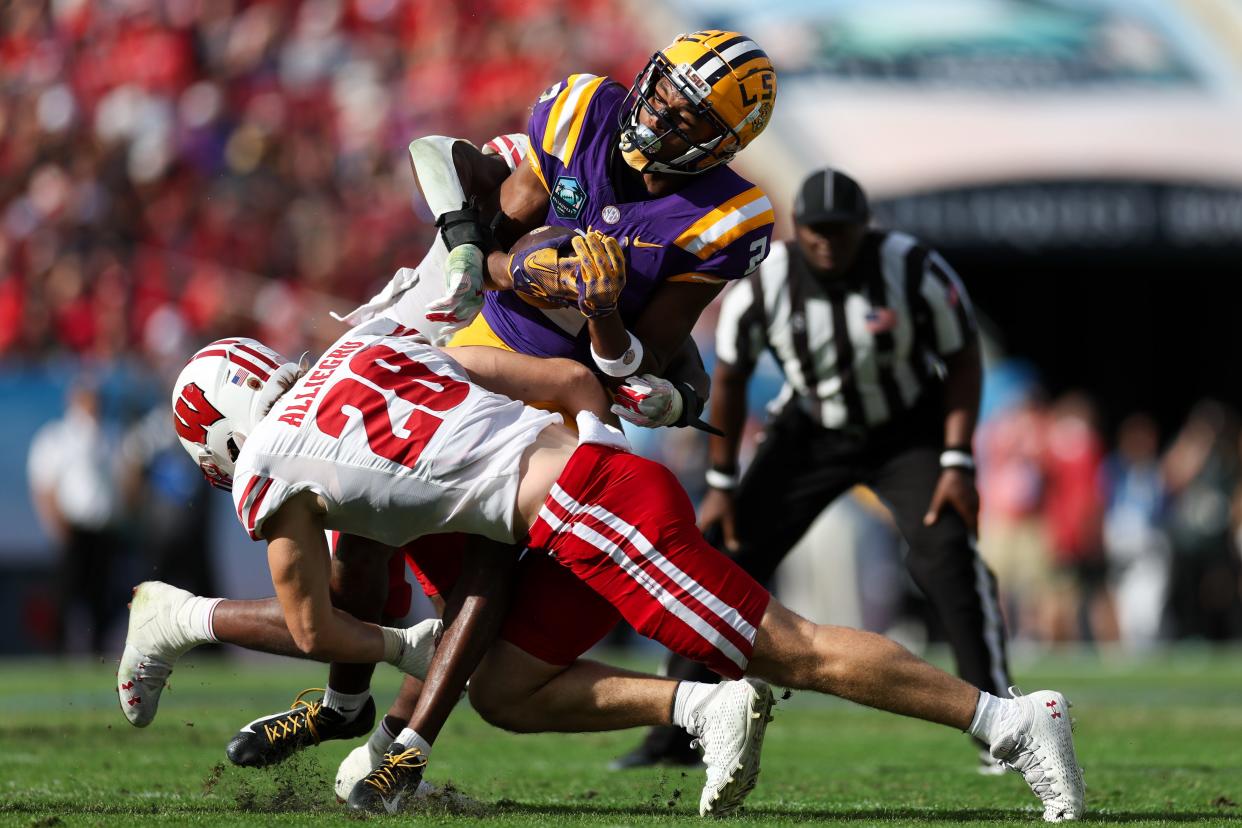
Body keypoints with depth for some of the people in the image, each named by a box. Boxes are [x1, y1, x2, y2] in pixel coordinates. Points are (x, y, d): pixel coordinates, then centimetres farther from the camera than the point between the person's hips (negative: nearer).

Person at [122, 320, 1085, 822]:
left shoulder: (271, 472, 5)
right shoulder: (368, 346, 22)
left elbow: (314, 628, 12)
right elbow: (563, 377, 21)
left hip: (590, 508, -8)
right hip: (596, 460, 8)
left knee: (789, 651, -8)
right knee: (505, 689, 14)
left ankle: (1011, 718, -11)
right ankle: (703, 705, -1)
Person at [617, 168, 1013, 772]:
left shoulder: (914, 270, -24)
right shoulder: (763, 285, -19)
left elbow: (962, 360, -12)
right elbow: (730, 377, -3)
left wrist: (957, 465, -20)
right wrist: (722, 483, -2)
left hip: (909, 432, -2)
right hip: (811, 434, 2)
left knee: (948, 556, -23)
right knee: (728, 559, -6)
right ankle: (676, 733, 4)